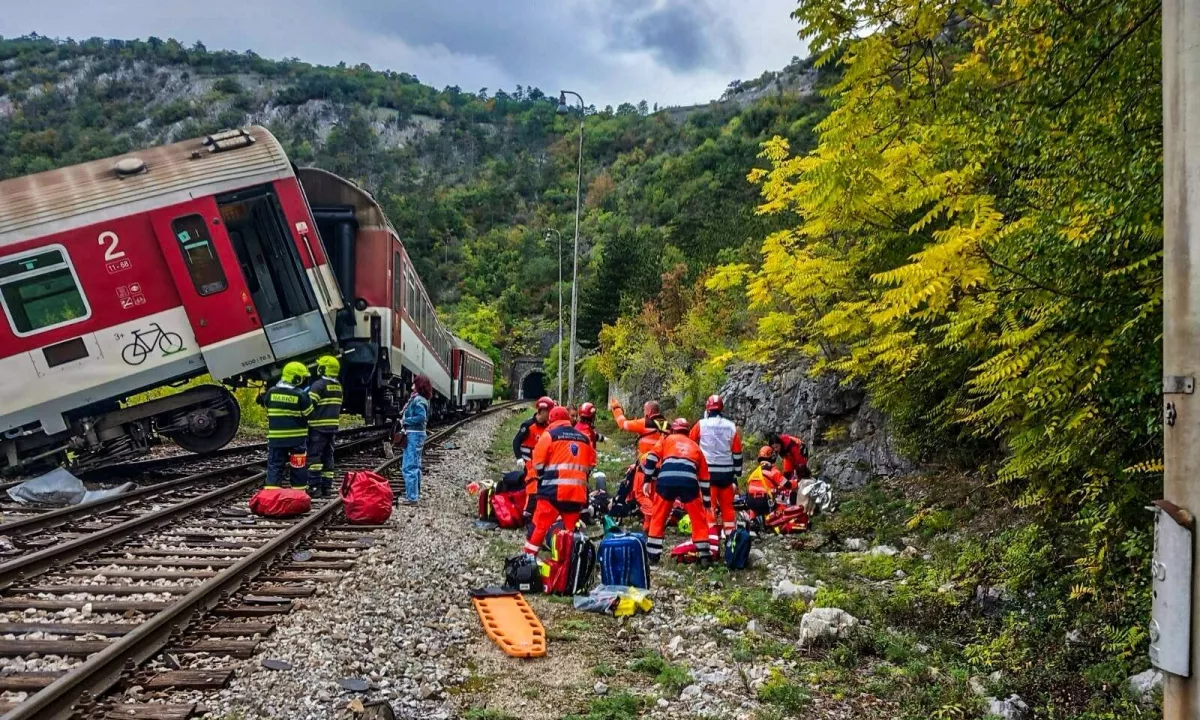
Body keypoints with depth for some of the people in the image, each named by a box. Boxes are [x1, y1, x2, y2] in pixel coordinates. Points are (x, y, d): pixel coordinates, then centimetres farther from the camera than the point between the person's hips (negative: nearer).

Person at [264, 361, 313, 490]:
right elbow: (309, 415, -5)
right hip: (297, 437, -2)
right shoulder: (301, 395, -13)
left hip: (276, 437, 2)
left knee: (275, 466, 6)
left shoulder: (271, 392, -1)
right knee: (297, 467, 9)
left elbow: (268, 414, 9)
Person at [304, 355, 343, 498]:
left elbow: (310, 405, -15)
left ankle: (315, 487, -9)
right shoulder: (338, 386, 14)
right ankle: (327, 487, 14)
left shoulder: (319, 384, -12)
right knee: (328, 456, 12)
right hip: (332, 426, 8)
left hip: (318, 426, -8)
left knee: (314, 456, -5)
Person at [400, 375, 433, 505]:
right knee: (415, 466, 18)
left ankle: (412, 497, -9)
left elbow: (421, 417, -25)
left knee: (409, 467, -9)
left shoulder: (418, 400, -16)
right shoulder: (417, 399, 14)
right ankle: (415, 493, 28)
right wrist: (404, 418, 5)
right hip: (417, 435, 11)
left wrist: (404, 421, -15)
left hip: (414, 435, -11)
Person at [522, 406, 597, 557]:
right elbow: (591, 465, 19)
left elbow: (538, 462, 0)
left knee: (540, 525, 2)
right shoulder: (584, 438, 16)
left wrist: (544, 478, 16)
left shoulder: (549, 435, 1)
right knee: (572, 529, 13)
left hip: (554, 490, -4)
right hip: (578, 491, 4)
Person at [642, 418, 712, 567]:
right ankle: (704, 556, 14)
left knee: (658, 518, 16)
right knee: (699, 519, 16)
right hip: (689, 483, 1)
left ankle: (652, 554, 18)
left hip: (666, 481, -1)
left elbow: (652, 457, 11)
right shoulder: (695, 447, 32)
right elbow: (704, 478, 31)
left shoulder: (667, 439, 27)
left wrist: (648, 480, 16)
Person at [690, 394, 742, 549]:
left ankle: (712, 544, -8)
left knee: (709, 507, -2)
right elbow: (737, 453, 6)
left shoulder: (701, 425, -2)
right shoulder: (732, 427, 5)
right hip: (727, 472, 3)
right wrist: (736, 476, 13)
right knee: (728, 506, 14)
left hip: (708, 472, -3)